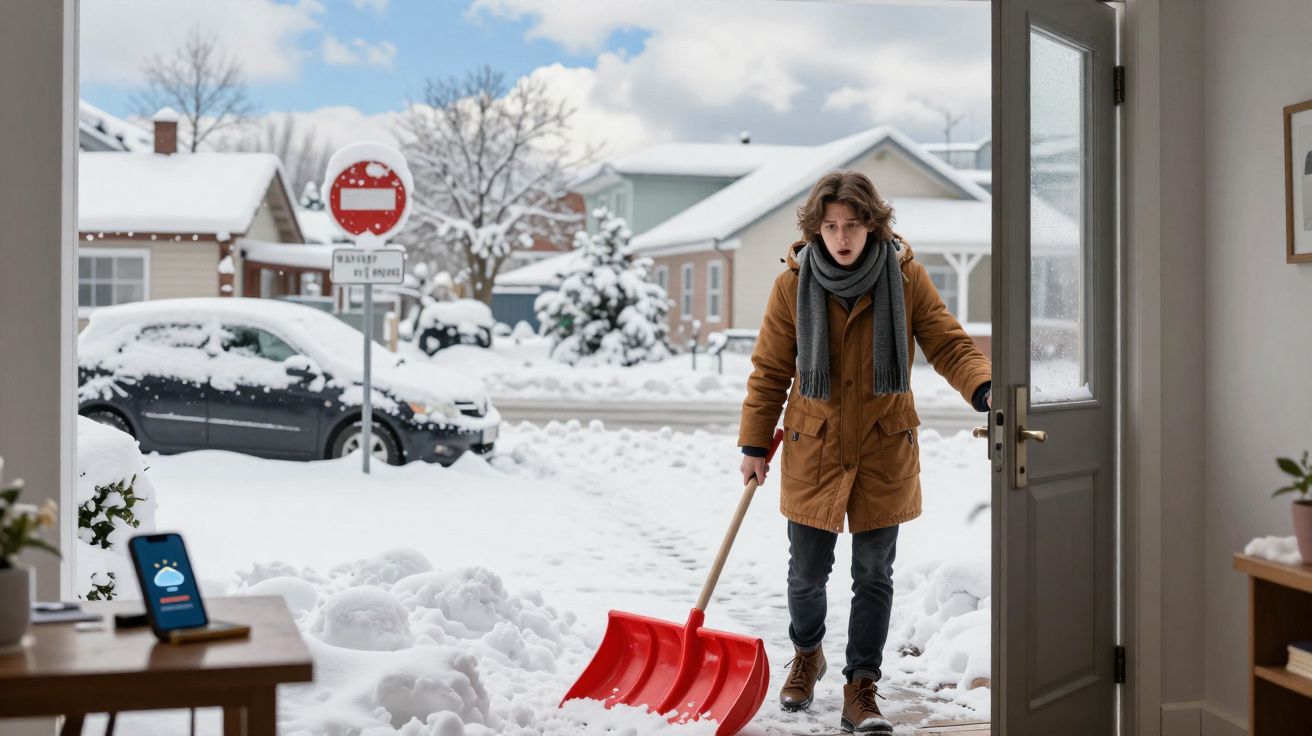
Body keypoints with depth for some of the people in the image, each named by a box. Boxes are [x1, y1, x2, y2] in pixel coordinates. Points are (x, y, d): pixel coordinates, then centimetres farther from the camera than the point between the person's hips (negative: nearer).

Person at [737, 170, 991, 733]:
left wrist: (984, 390, -27)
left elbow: (948, 344, -8)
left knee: (874, 576, 4)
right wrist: (754, 443, 2)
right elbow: (770, 370, 1)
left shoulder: (905, 276, -8)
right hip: (813, 449, 0)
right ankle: (807, 655, 39)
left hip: (884, 451, 0)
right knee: (807, 572, 10)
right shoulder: (793, 284, -7)